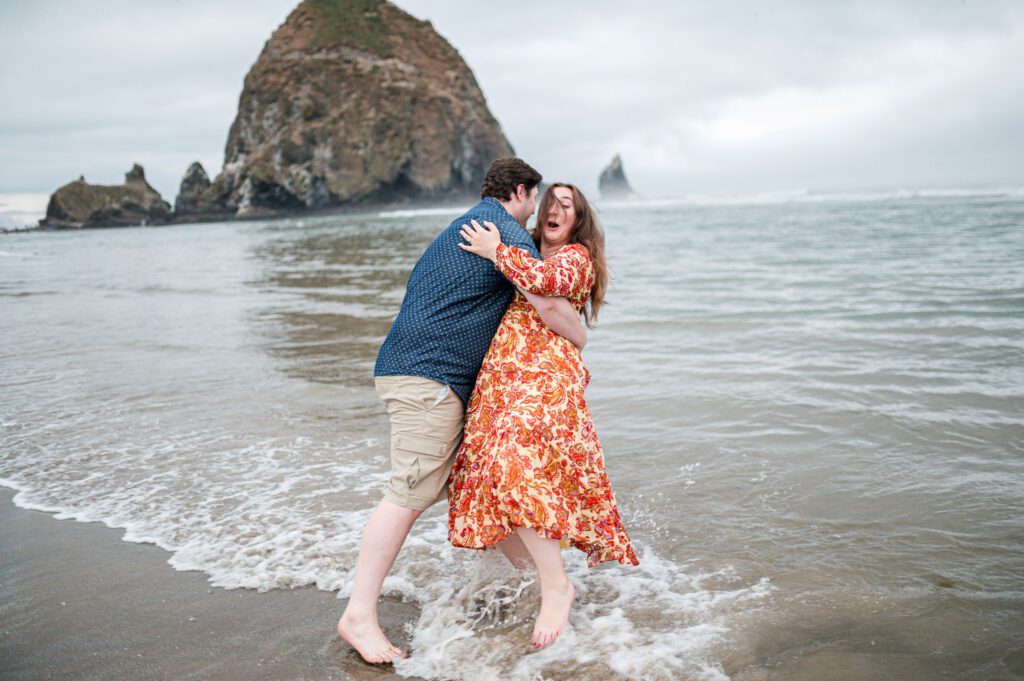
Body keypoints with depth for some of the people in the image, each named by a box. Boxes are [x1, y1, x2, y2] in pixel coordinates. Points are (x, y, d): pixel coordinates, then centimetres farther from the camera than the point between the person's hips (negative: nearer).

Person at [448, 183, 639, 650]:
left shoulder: (576, 256, 8)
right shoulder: (529, 258, 29)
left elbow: (550, 280, -15)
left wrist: (497, 252, -4)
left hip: (544, 375, -8)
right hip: (499, 381, 8)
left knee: (514, 463, -28)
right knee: (477, 477, 0)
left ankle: (556, 585, -20)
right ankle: (529, 575, 12)